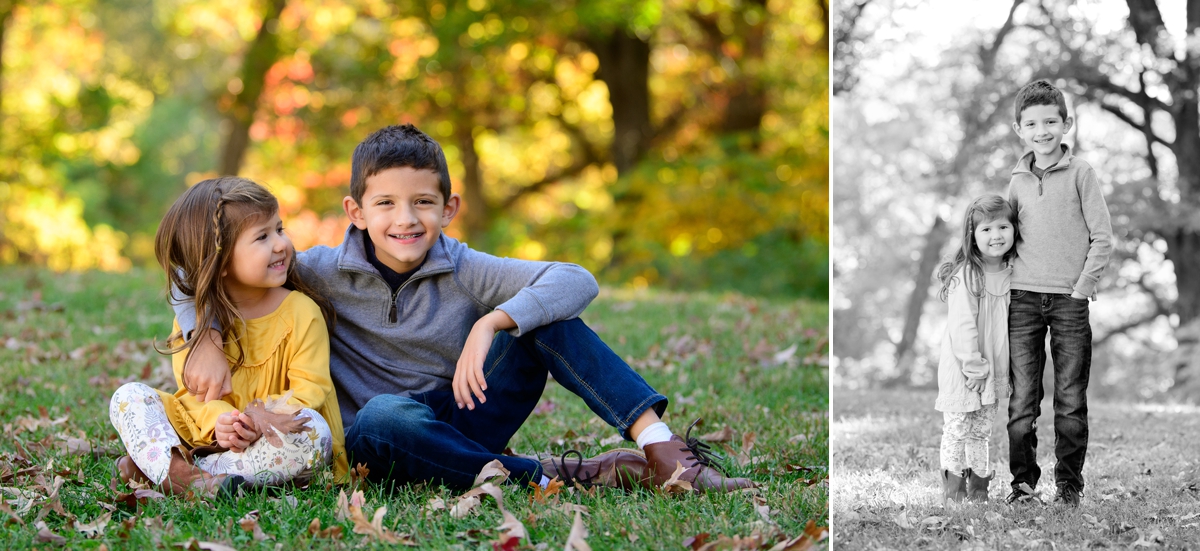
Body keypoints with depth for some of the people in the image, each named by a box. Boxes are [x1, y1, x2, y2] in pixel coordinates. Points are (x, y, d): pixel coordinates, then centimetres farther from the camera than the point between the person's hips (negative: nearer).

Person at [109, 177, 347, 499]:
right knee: (129, 397, -10)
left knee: (312, 430, -34)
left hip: (269, 442, -2)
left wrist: (259, 419, -29)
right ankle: (181, 476, -40)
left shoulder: (302, 312, -6)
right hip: (208, 436, 2)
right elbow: (193, 388, -4)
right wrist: (218, 420, -26)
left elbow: (310, 389, -12)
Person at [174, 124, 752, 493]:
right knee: (382, 417, -40)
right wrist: (208, 341, -18)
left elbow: (576, 280, -20)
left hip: (462, 418, 2)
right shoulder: (326, 271, -8)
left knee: (545, 318, -19)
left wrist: (491, 324, -33)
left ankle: (663, 448, -27)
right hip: (385, 443, -1)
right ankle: (548, 477, -29)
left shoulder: (463, 271, -7)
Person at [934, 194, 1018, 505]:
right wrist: (974, 366, -19)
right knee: (957, 428, 2)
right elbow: (961, 325, -20)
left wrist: (991, 370, 7)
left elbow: (1011, 322, 11)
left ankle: (979, 488, 24)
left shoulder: (1011, 273, 3)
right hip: (961, 368, -6)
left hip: (992, 369, 6)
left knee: (981, 431, 15)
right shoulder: (967, 275, -19)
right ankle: (952, 491, 12)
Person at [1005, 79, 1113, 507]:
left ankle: (1069, 482, 10)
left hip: (1070, 299, -3)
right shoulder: (1018, 180, 9)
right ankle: (1023, 480, 9)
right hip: (1024, 296, 3)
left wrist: (1082, 287, -7)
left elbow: (1102, 238, -1)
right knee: (1022, 398, 2)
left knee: (1071, 399, 2)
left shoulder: (1080, 173, -1)